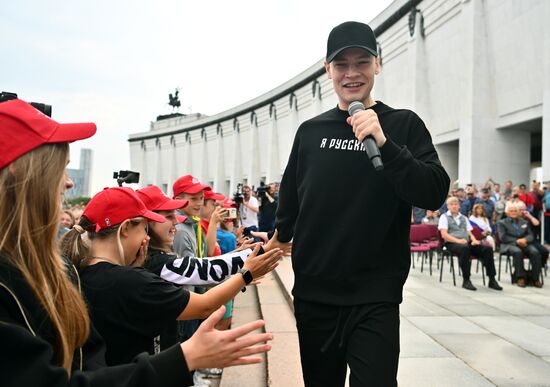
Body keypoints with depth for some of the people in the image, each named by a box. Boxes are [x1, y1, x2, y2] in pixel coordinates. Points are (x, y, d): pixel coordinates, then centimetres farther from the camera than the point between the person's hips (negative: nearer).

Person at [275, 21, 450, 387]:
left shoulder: (403, 125, -2)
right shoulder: (310, 131, 6)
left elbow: (435, 195, -14)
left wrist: (384, 144, -25)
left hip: (375, 298, -3)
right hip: (312, 294, 4)